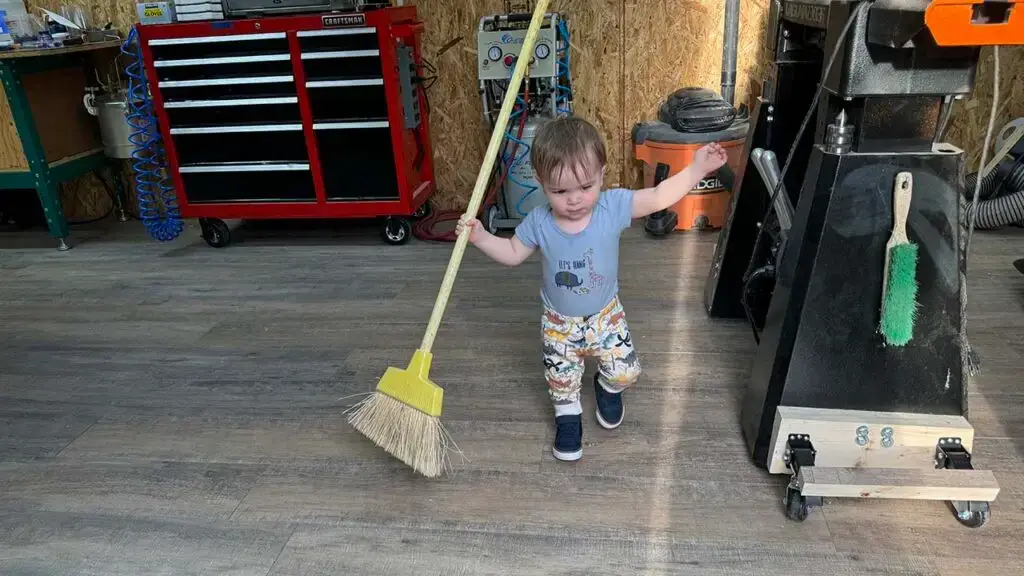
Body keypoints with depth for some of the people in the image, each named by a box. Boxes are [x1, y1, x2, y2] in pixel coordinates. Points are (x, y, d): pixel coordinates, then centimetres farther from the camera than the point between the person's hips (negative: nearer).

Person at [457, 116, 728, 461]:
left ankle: (607, 386, 43)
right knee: (561, 378, 13)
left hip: (605, 315, 0)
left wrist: (696, 169, -28)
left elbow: (659, 197, -18)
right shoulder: (539, 223, -20)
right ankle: (568, 415, 46)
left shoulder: (613, 206, -22)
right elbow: (513, 254, -5)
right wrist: (481, 237, -18)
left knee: (626, 372, 6)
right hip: (558, 322, 0)